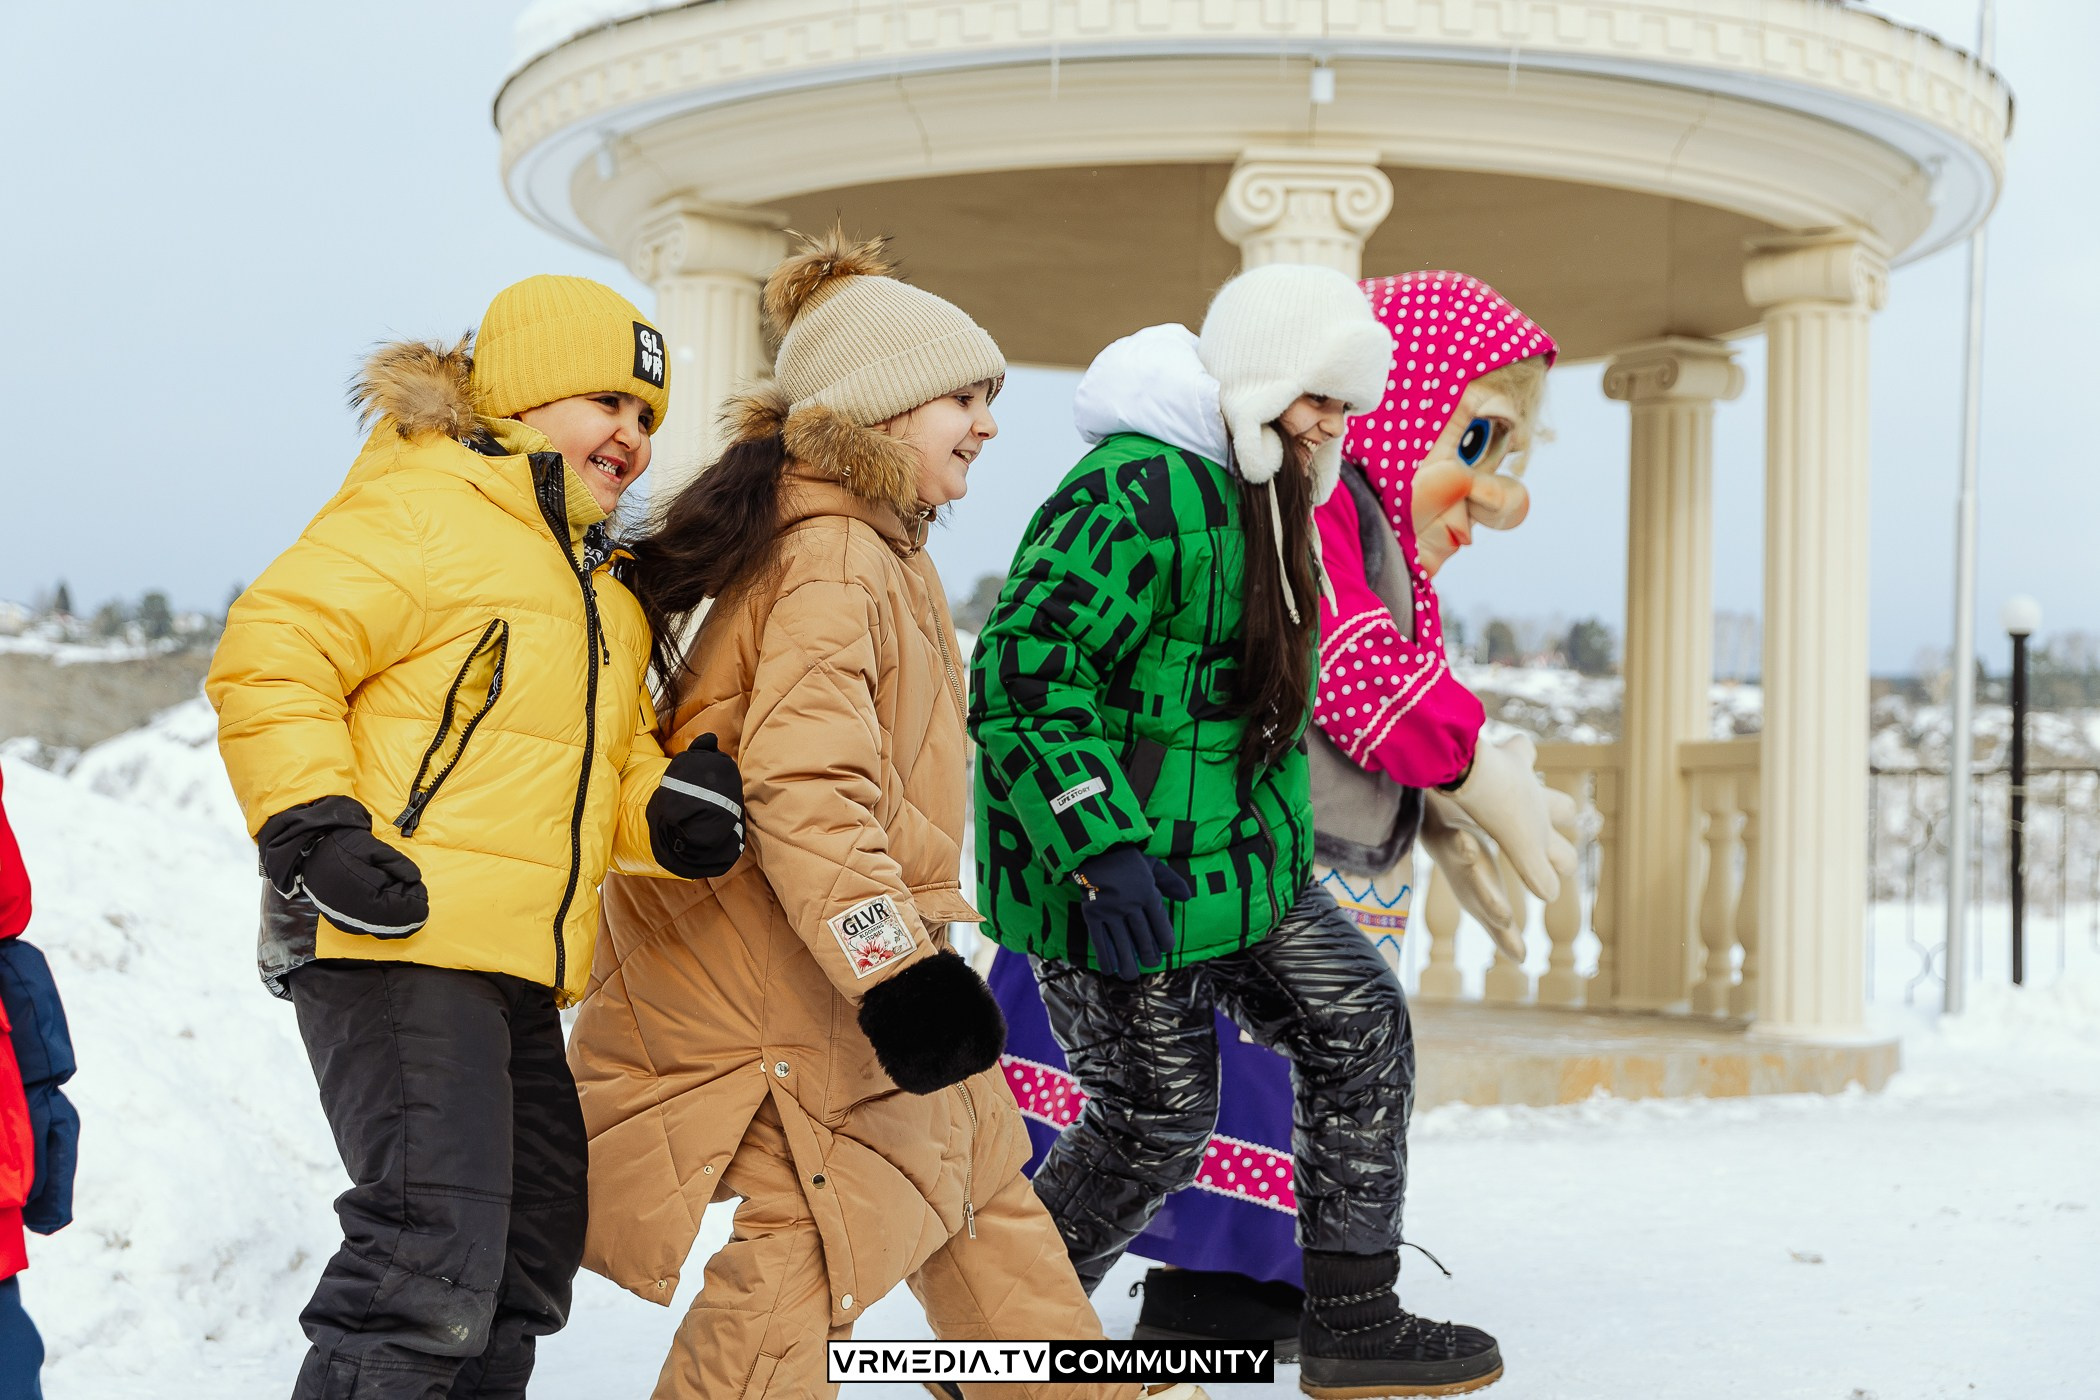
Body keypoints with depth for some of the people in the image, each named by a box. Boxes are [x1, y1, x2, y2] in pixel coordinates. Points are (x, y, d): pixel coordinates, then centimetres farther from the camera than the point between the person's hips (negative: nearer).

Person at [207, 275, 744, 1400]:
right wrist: (312, 827, -24)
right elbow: (270, 654, -13)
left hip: (518, 974, 10)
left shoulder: (601, 591, 24)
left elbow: (609, 760, 26)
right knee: (433, 1264, -18)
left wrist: (672, 807, 4)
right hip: (398, 941, -10)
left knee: (527, 1259, 16)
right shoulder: (420, 508, -5)